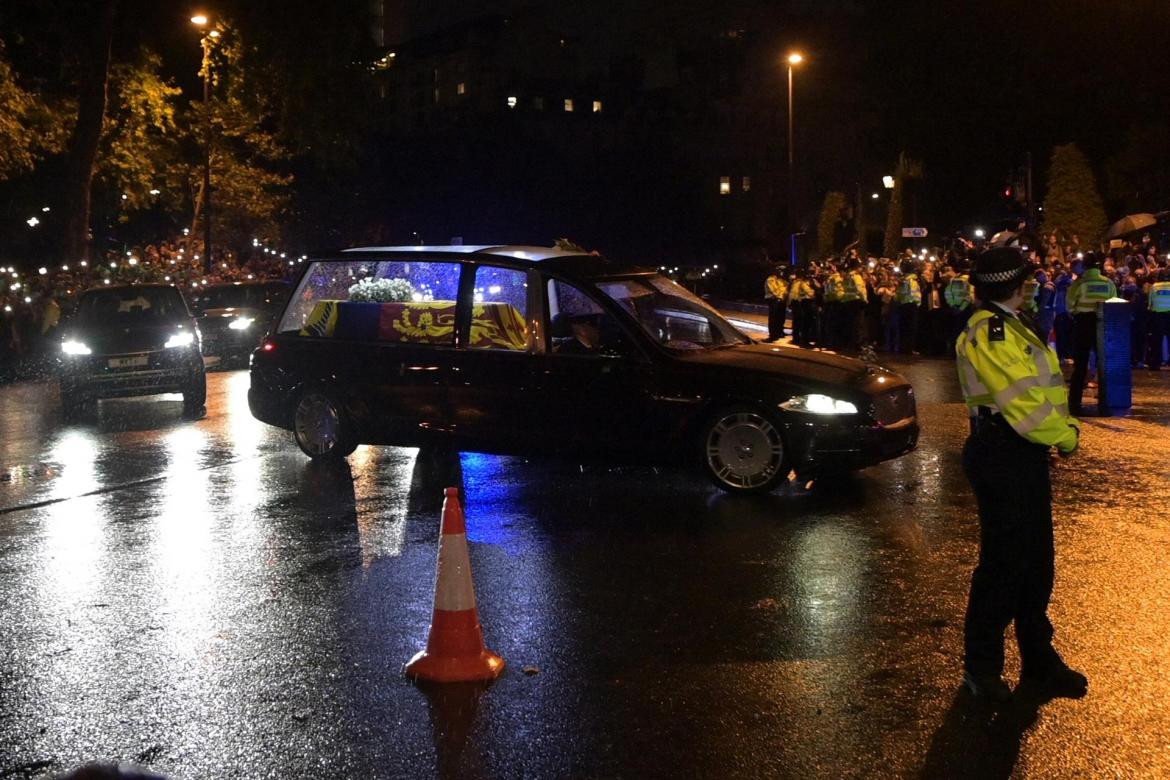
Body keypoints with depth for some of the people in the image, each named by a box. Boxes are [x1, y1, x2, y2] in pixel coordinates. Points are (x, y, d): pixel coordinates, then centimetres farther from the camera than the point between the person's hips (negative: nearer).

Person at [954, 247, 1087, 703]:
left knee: (1036, 563, 16)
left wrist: (1065, 425, 2)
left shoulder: (1008, 328, 17)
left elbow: (1042, 391, 17)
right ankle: (981, 666, 13)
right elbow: (1023, 402, -23)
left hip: (1023, 457, 11)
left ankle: (1039, 662, 28)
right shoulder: (989, 332, -18)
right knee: (1004, 563, -2)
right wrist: (1066, 436, -11)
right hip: (1002, 457, -11)